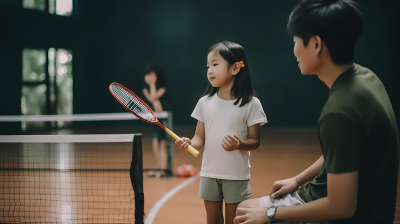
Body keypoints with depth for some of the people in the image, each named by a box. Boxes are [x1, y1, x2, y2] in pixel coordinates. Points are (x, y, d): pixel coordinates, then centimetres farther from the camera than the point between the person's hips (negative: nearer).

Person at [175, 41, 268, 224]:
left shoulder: (250, 104, -8)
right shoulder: (205, 102, 2)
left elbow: (255, 141, -6)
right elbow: (200, 137, 5)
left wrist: (239, 144, -27)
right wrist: (190, 143, -18)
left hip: (236, 176, -3)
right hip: (209, 174, 3)